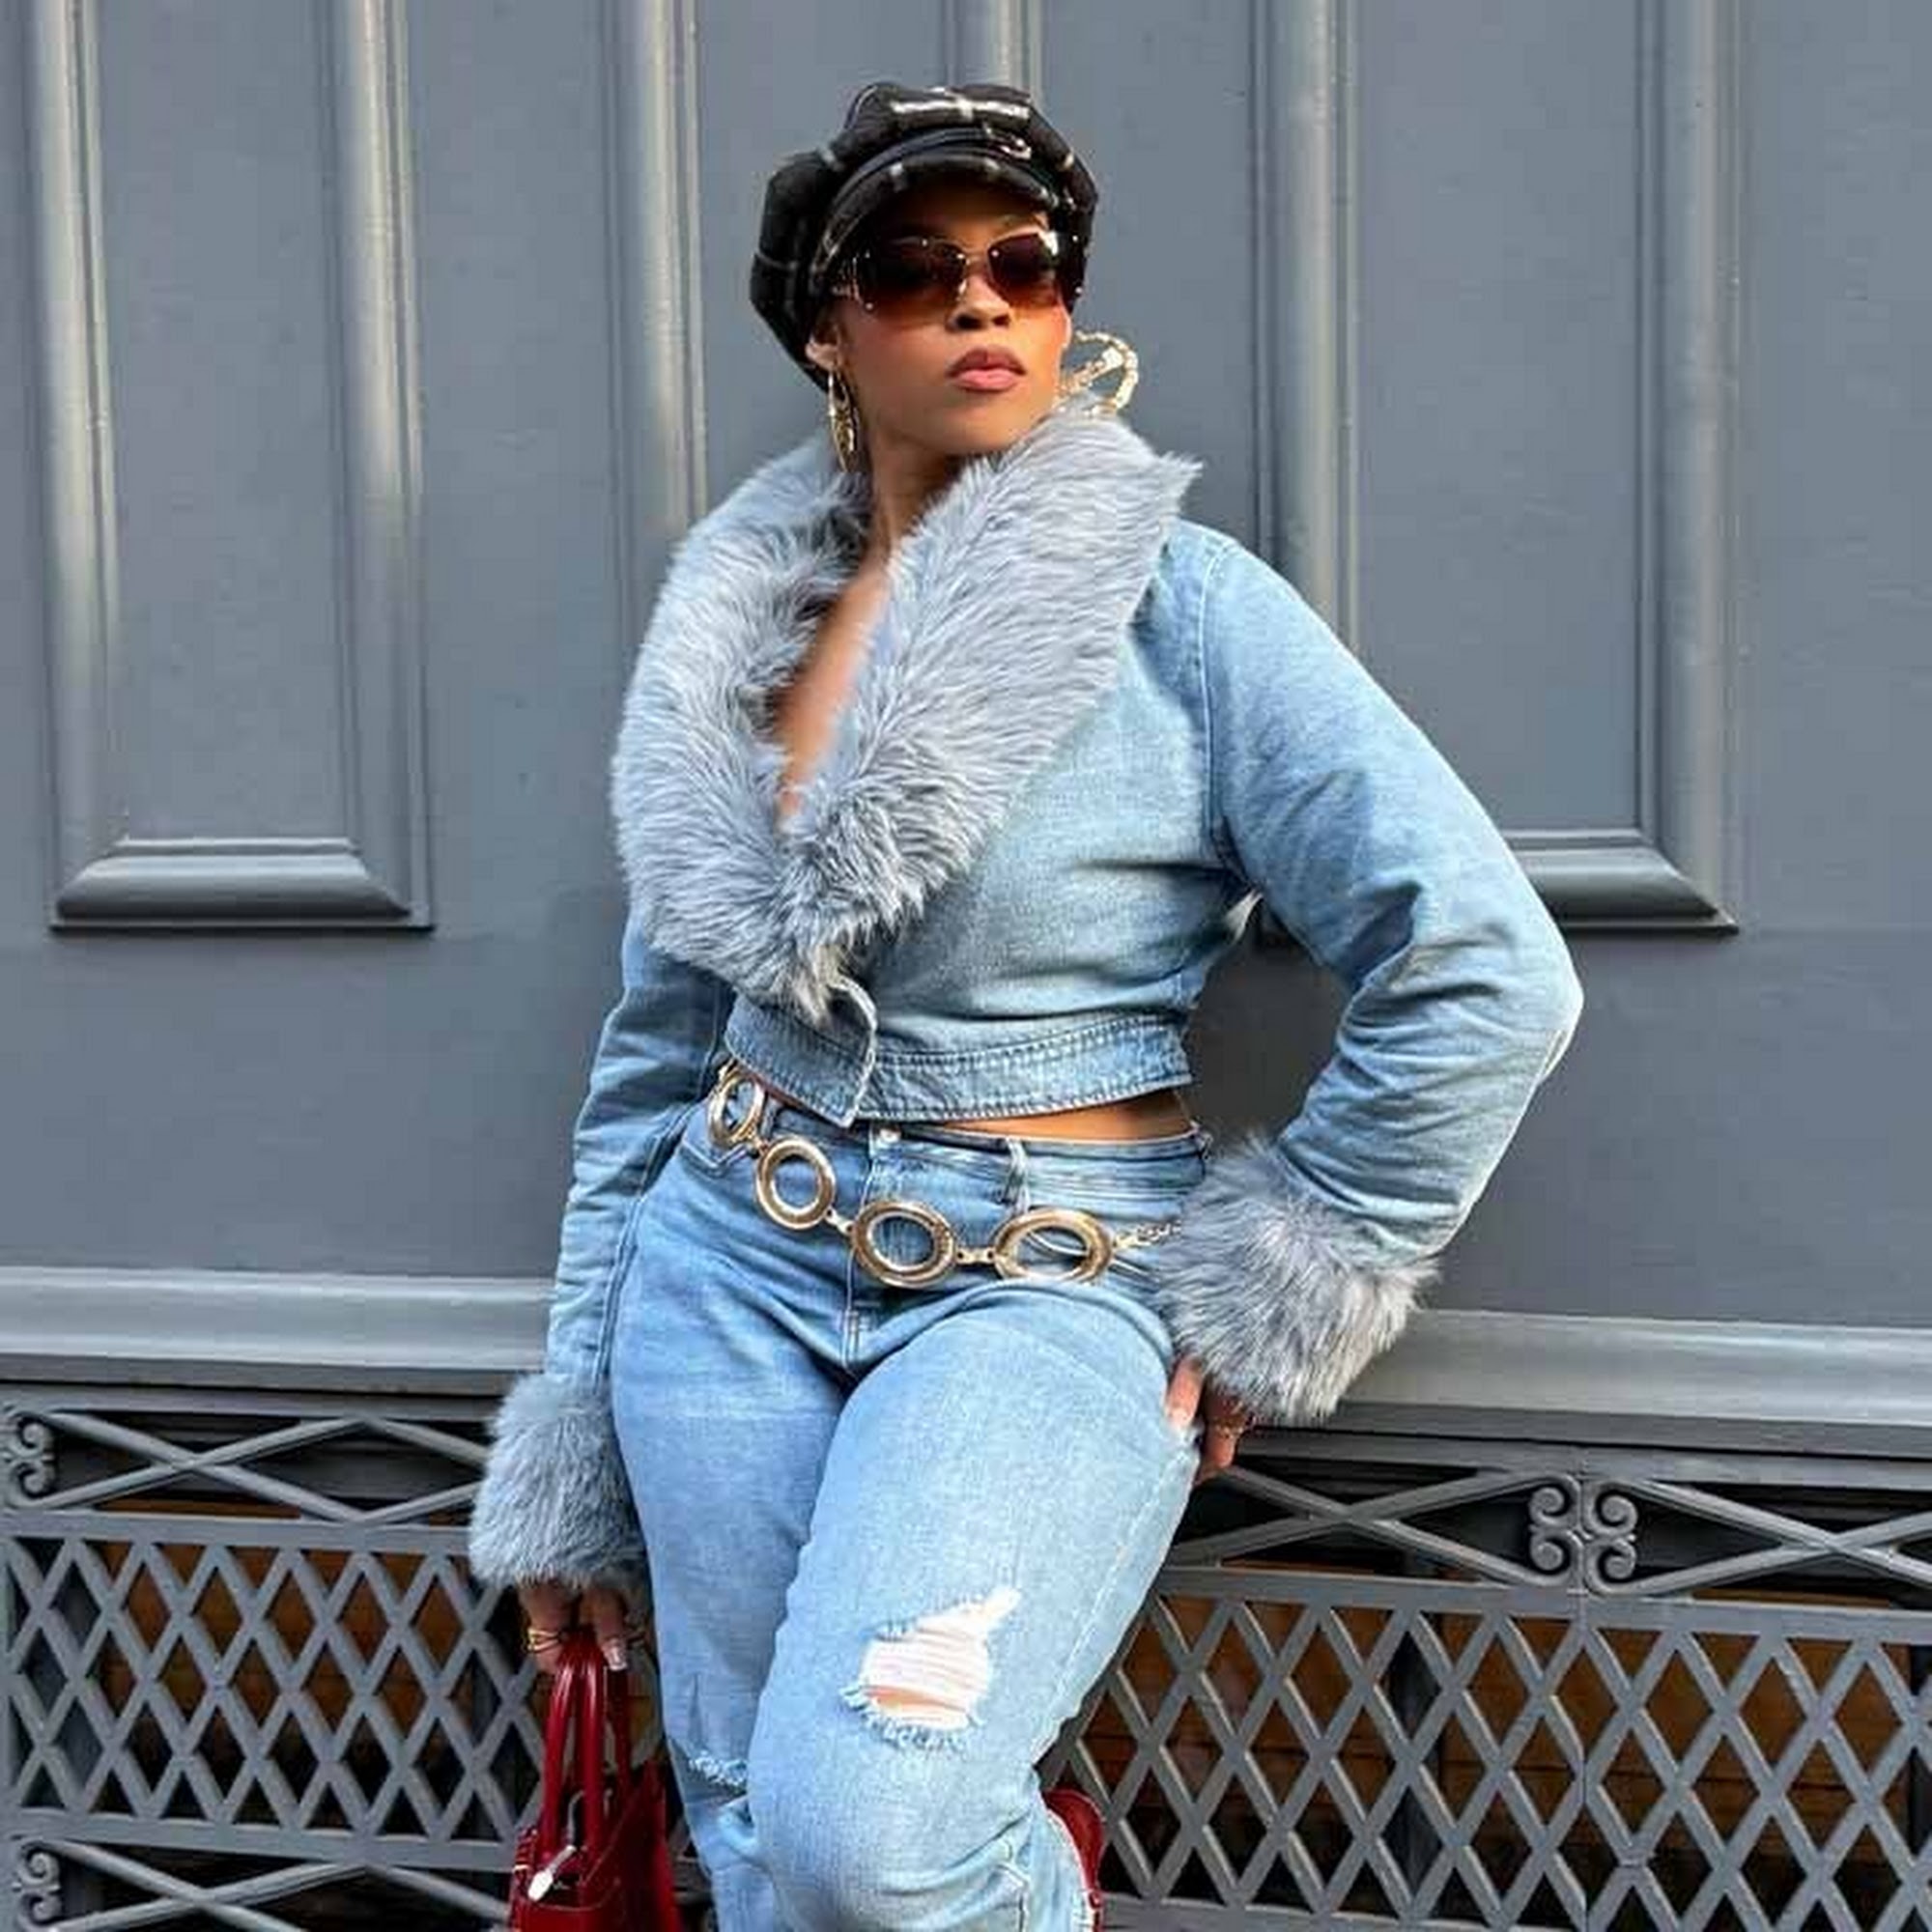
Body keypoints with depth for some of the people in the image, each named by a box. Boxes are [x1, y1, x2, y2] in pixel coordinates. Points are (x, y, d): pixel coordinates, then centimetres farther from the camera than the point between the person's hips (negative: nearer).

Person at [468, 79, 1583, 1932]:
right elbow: (655, 1047, 13)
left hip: (1045, 1282, -5)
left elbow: (1486, 979, -12)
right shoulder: (736, 620, 7)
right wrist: (568, 1463, 13)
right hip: (729, 1262, 5)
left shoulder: (1177, 601, -8)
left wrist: (1260, 1296, -8)